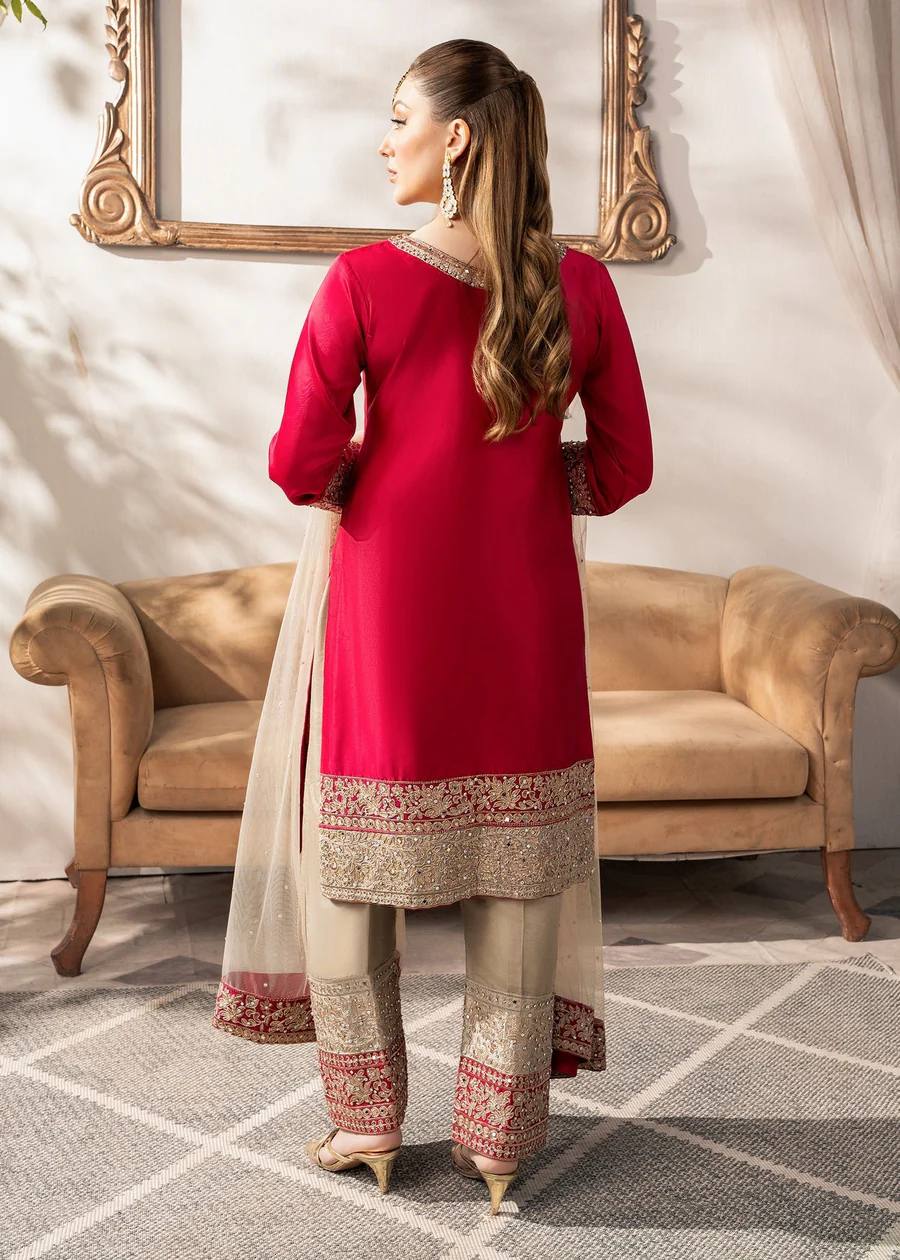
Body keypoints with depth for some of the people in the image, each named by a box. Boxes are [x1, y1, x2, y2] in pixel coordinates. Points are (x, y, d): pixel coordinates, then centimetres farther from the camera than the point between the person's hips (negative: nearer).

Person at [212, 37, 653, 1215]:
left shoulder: (363, 279, -10)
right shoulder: (581, 283, -3)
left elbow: (299, 465, -11)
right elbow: (623, 467, 1)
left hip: (388, 600, -2)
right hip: (525, 612, 2)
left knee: (351, 851, 14)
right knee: (519, 866, 12)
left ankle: (365, 1120, 25)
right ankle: (499, 1133, 23)